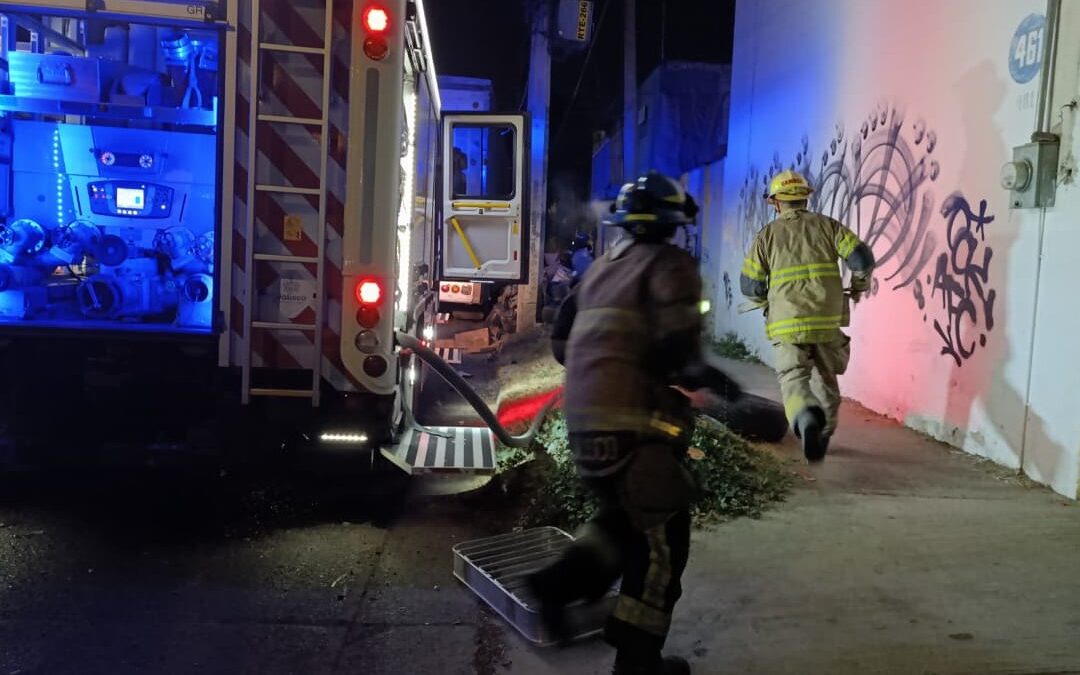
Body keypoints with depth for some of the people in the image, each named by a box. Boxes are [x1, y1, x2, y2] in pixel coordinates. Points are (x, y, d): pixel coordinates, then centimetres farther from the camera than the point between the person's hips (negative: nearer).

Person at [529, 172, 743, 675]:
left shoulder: (600, 267, 16)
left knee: (625, 515, 26)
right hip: (633, 424, -7)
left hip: (584, 420, 8)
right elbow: (675, 350, -19)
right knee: (661, 538, 8)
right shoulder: (669, 265, -6)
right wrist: (709, 378, 0)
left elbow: (562, 342, 17)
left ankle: (562, 582, 10)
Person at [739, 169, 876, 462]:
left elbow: (750, 286, 2)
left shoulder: (766, 235, 5)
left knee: (793, 378, -3)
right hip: (828, 319, 2)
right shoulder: (827, 225, 8)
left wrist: (767, 300, 24)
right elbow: (862, 258, -2)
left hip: (788, 322, -2)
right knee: (827, 378, 20)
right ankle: (823, 435, 27)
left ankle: (806, 417, -34)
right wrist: (858, 286, 19)